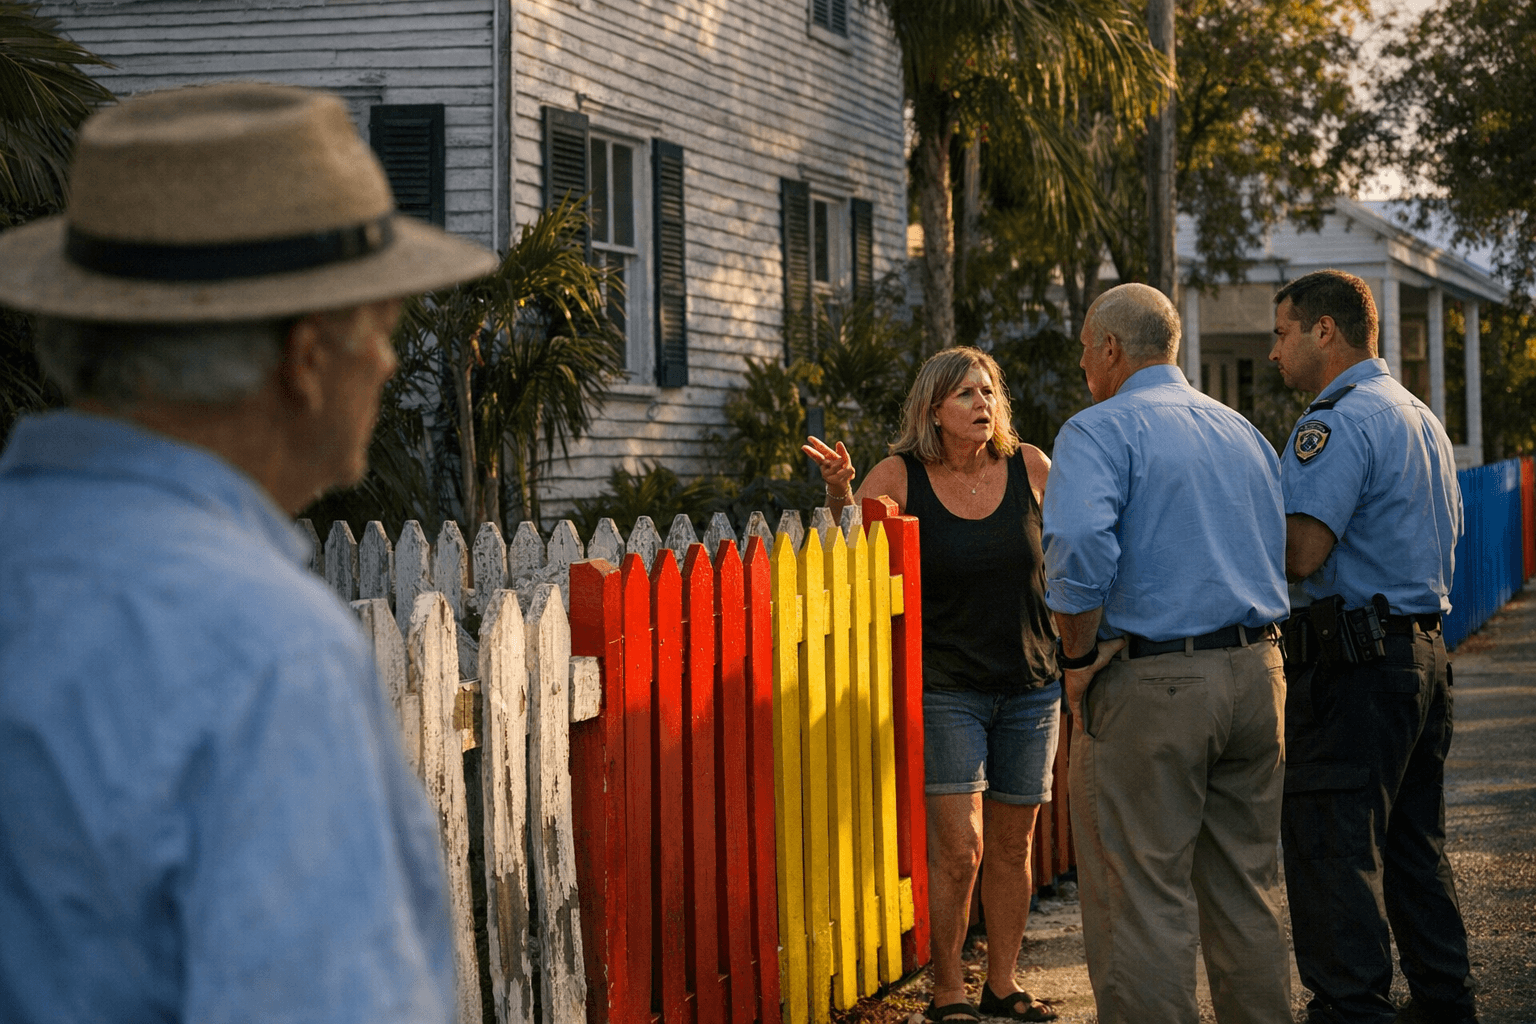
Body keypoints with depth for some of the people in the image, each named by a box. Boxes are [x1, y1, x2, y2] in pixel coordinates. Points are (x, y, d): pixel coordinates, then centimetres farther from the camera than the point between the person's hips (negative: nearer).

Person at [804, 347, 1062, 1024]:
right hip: (944, 687, -3)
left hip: (1031, 685, 3)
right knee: (957, 849, -10)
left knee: (1011, 844, 10)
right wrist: (838, 489, -20)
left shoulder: (1030, 468, 0)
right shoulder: (900, 477, -5)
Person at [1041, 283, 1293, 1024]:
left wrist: (1079, 657, -13)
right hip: (1255, 672, 7)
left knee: (1142, 899, -3)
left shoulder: (1101, 430, -6)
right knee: (1246, 890, 14)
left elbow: (1080, 544, -23)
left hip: (1151, 683, -7)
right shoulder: (1243, 432, 18)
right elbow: (1284, 551, 18)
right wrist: (1249, 645, 16)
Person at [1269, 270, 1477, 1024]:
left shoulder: (1335, 424, -13)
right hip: (1424, 652, 10)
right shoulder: (1422, 419, 18)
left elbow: (1300, 553, -22)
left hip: (1353, 665, -10)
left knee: (1333, 853, -7)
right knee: (1415, 848, 16)